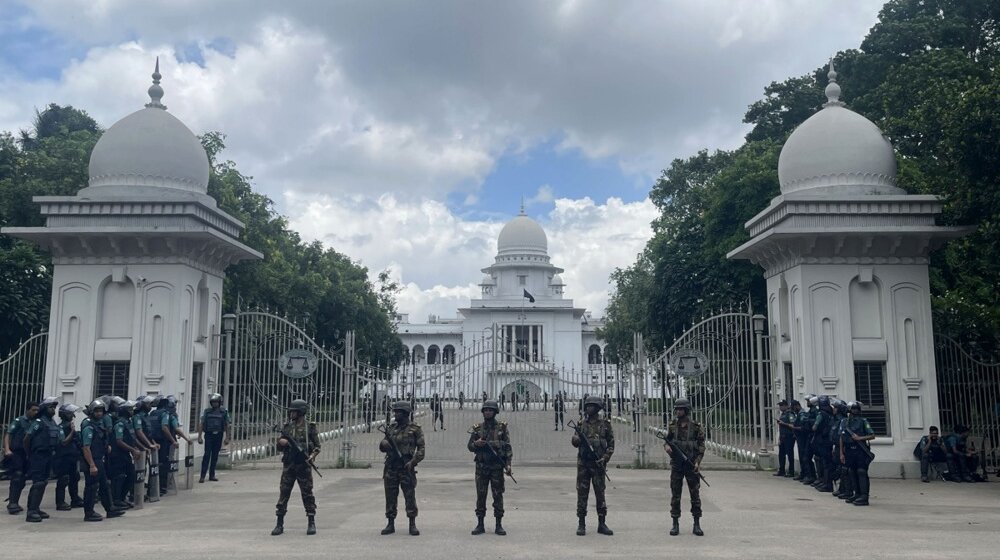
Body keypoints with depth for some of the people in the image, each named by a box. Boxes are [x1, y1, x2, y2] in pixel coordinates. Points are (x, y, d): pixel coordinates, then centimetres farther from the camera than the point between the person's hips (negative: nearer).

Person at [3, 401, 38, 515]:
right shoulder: (18, 421, -4)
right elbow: (7, 434, -8)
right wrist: (6, 449, -20)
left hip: (27, 454, 6)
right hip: (16, 453, -6)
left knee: (21, 480, 9)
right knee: (16, 478, -13)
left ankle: (14, 503, 18)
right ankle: (12, 503, -13)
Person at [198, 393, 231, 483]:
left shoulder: (224, 412, 4)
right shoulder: (206, 411, 3)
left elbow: (227, 426, 5)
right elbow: (201, 424, 3)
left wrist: (227, 438, 0)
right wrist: (200, 437, -4)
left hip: (218, 436, 2)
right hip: (209, 435, -1)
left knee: (215, 456, 7)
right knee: (207, 455, -8)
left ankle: (212, 475, 15)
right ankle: (202, 476, -8)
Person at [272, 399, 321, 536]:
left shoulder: (310, 427, 0)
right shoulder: (287, 427, 9)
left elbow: (317, 447, 2)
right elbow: (280, 447, 15)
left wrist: (312, 456, -16)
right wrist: (281, 442, -7)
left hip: (303, 466, -3)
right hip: (288, 466, 3)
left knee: (307, 494, 0)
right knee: (283, 494, 1)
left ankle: (311, 523, 8)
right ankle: (279, 524, 8)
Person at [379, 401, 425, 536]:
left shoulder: (415, 429, 0)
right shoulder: (391, 429, 13)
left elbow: (421, 448, -3)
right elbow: (383, 446, 16)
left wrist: (413, 462, -16)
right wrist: (384, 444, -8)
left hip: (406, 468, -4)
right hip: (391, 468, 4)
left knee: (410, 496, -2)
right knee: (390, 497, 6)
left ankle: (412, 525, 5)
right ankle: (390, 524, 14)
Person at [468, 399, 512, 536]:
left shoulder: (502, 427, 1)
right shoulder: (477, 428, 6)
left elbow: (508, 447, -1)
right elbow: (470, 446, 9)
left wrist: (508, 464, -10)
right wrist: (476, 444, -13)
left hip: (497, 467, -2)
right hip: (481, 467, 2)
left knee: (498, 495, 1)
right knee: (480, 495, 4)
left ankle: (498, 525, 8)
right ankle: (480, 525, 11)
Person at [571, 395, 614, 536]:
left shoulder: (605, 424, 2)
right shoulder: (582, 423, 7)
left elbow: (611, 443, 4)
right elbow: (575, 442, 4)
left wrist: (605, 458, -8)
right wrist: (576, 439, -19)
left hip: (598, 463, -1)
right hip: (583, 463, 1)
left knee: (600, 493, 3)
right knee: (582, 493, 2)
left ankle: (602, 524, 11)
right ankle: (581, 524, 8)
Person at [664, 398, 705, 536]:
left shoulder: (696, 426, -2)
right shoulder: (672, 425, 5)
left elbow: (701, 446, -1)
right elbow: (666, 441, 13)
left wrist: (698, 461, -12)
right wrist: (666, 446, -11)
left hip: (691, 465, -2)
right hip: (676, 465, 2)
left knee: (695, 494, 2)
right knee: (675, 495, 3)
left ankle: (697, 525, 10)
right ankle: (675, 524, 10)